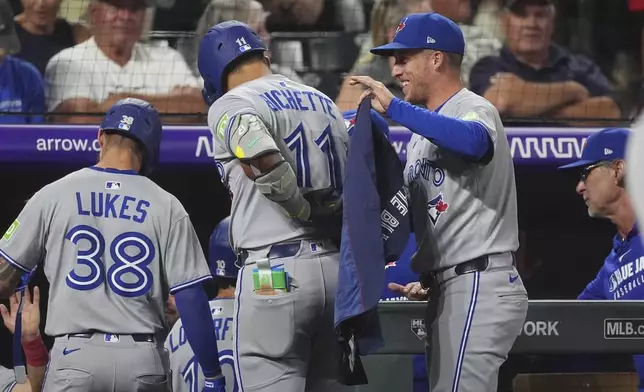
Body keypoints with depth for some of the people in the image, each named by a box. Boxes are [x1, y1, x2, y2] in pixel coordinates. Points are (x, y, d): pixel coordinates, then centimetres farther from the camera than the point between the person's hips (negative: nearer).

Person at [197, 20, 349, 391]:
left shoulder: (231, 106, -3)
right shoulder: (325, 102, 19)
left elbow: (268, 165, -21)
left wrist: (308, 213, -7)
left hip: (276, 274, -7)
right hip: (336, 270, 7)